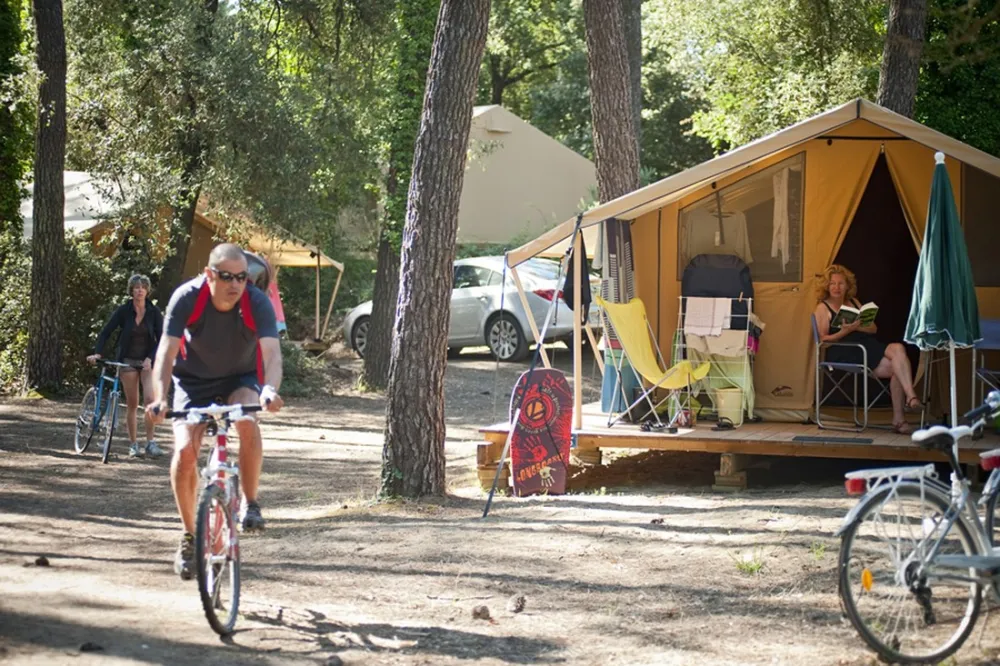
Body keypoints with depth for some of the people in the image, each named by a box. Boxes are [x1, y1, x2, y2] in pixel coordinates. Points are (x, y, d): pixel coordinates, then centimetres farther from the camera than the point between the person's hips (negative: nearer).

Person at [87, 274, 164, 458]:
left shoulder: (154, 312, -3)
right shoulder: (123, 311, -4)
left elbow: (161, 339, -2)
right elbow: (106, 332, -3)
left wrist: (150, 358, -14)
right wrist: (97, 353, -16)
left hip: (147, 361, 0)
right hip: (128, 360, 0)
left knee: (150, 398, -17)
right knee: (132, 403, 2)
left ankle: (150, 443, -12)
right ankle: (133, 445, 10)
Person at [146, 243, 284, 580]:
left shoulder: (258, 303, -26)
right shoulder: (187, 298, -25)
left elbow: (271, 351, -37)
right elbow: (167, 351, -30)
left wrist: (270, 389, -58)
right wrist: (159, 398, -47)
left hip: (241, 378, 0)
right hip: (194, 379, 0)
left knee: (247, 420, -34)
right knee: (184, 451, -18)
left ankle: (250, 503, -14)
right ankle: (189, 536, 2)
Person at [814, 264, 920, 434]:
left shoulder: (854, 302, 24)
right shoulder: (823, 308, 8)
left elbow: (873, 328, 17)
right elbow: (823, 339, -2)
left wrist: (858, 327, -5)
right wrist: (845, 331, -16)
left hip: (868, 346, 5)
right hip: (844, 353, -5)